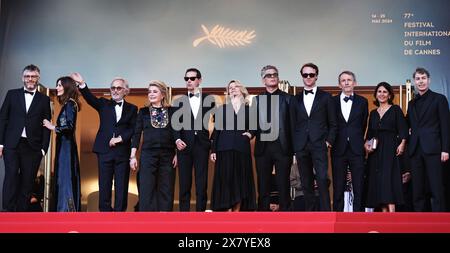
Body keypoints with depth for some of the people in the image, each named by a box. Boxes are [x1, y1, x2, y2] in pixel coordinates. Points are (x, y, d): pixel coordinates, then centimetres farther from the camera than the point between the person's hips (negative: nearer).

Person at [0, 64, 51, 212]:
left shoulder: (44, 99, 10)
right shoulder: (12, 94, 11)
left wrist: (44, 148, -3)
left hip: (32, 147, 0)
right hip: (12, 144, 0)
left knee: (27, 182, 0)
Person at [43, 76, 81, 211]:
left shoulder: (69, 103, -11)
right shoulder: (68, 104, 15)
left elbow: (70, 126, -21)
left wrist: (53, 127, -11)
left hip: (66, 146, -9)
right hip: (65, 145, 9)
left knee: (65, 177, -8)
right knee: (63, 177, 10)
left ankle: (67, 210, -6)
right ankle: (65, 210, 14)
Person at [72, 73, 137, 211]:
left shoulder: (132, 109, 10)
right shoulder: (104, 104, 11)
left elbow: (133, 129, 0)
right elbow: (90, 98, -7)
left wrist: (120, 138, -13)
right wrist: (82, 84, -23)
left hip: (123, 151, 0)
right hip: (104, 150, 1)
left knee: (121, 186, 1)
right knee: (104, 186, 2)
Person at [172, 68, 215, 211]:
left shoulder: (209, 100, 7)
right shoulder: (179, 101, 10)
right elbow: (175, 124, 5)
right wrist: (177, 139, -11)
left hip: (202, 146, -1)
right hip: (184, 145, 1)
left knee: (202, 183, 0)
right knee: (184, 183, 3)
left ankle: (201, 210, 4)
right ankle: (184, 211, 7)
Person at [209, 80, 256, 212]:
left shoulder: (248, 110, 11)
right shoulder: (222, 109, 9)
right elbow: (216, 130, 5)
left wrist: (250, 134, -2)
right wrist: (213, 150, -2)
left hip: (242, 149, 1)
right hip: (225, 149, -1)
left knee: (240, 180, -1)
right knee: (225, 180, -4)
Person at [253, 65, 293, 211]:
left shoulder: (287, 98, 5)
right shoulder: (257, 99, 12)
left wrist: (294, 148, -6)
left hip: (282, 147, -2)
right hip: (263, 148, 2)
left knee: (283, 185, 1)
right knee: (263, 185, 5)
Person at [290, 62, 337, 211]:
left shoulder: (325, 97, 7)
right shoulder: (296, 99, 15)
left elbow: (333, 123, 6)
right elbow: (293, 124, 13)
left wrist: (329, 141, -5)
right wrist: (295, 146, 5)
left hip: (319, 145, -3)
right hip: (301, 147, 3)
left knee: (322, 180, -12)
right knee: (306, 183, 6)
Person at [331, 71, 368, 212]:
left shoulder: (362, 102, 7)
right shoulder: (332, 101, 5)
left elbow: (363, 125, 12)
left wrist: (357, 141, 12)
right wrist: (331, 141, 7)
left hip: (356, 149, 0)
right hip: (338, 149, 0)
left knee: (358, 187, 1)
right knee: (338, 187, 3)